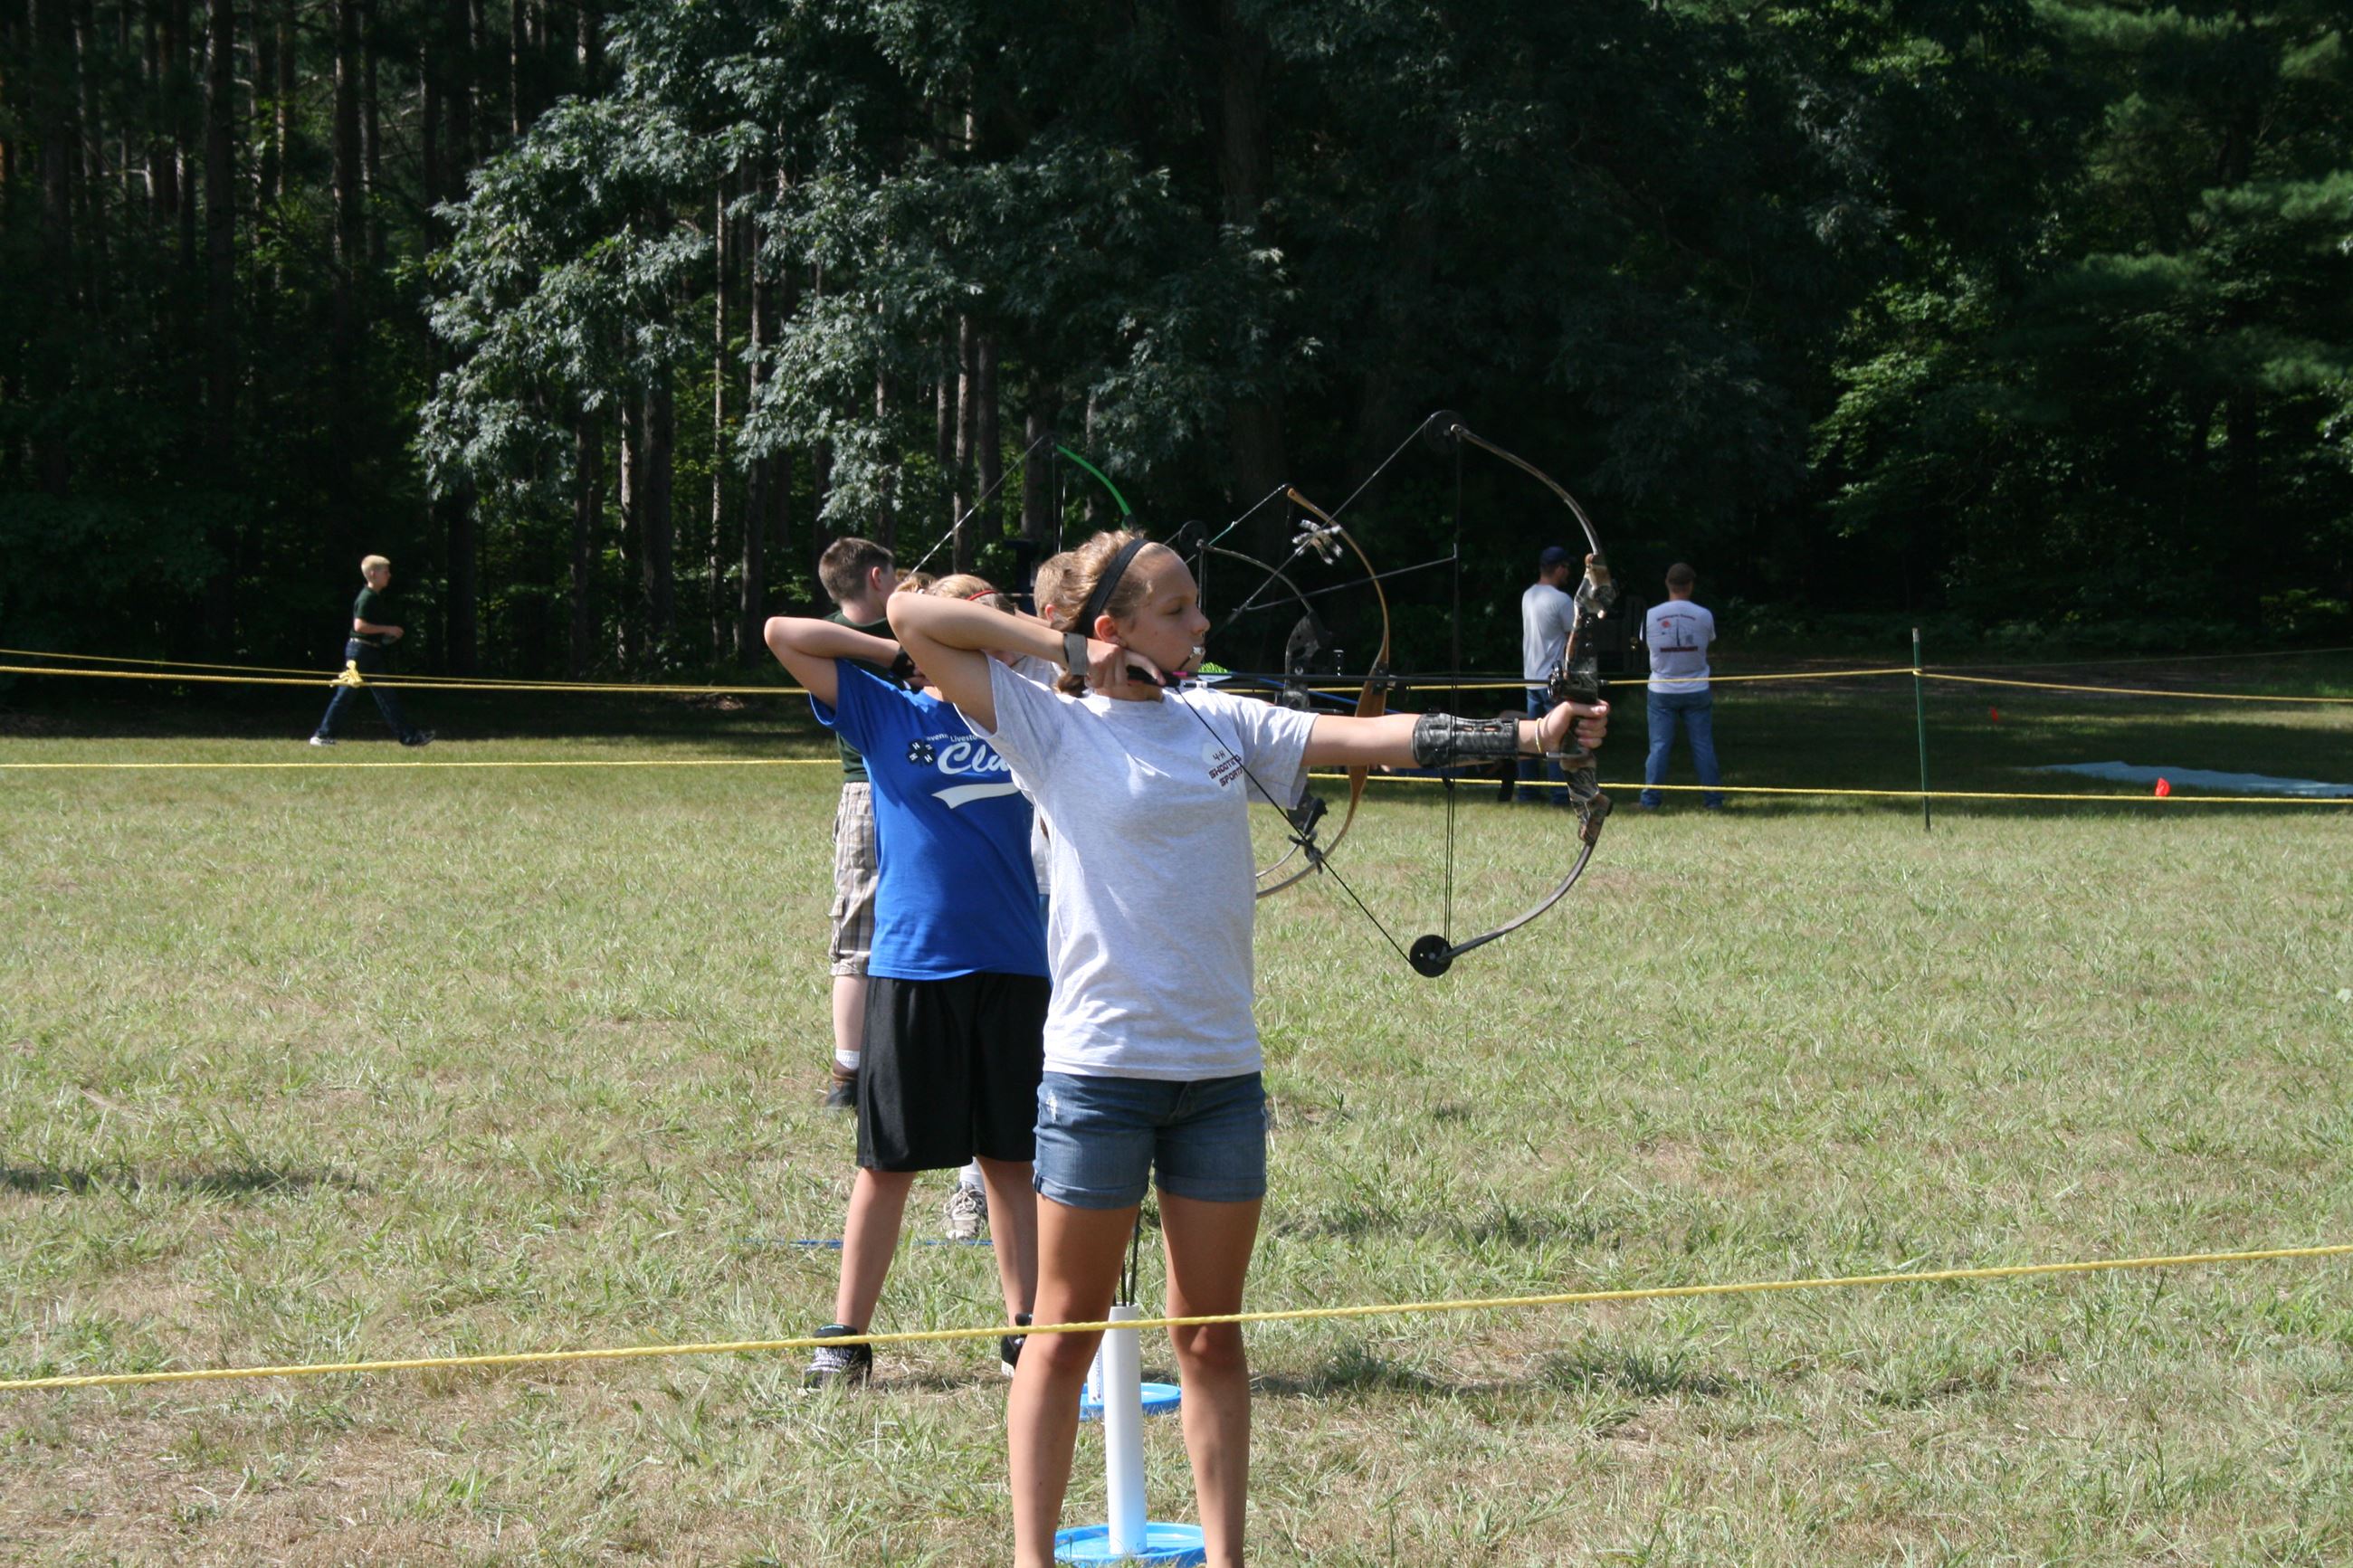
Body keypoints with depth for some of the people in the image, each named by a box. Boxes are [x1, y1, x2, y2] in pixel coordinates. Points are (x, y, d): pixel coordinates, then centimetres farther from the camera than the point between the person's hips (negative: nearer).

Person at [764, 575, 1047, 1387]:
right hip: (910, 965, -2)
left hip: (1012, 968, 3)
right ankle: (846, 1336, 11)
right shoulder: (886, 714, 2)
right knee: (888, 1161, 3)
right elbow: (784, 635, -2)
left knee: (1013, 1156, 8)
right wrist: (894, 648, 0)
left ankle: (1025, 1327, 16)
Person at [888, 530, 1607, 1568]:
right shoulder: (1054, 728, -4)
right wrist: (1058, 646, -5)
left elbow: (1369, 738, 3)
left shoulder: (1223, 725, 9)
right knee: (1068, 1328, 3)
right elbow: (912, 620, -9)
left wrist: (1521, 733, -5)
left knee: (1211, 1336, 10)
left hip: (1220, 1072, 4)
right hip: (1100, 1068, -4)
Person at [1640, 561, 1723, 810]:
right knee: (1703, 746, 7)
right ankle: (1713, 799, 10)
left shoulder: (1651, 616, -6)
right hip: (1696, 690, 0)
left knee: (1659, 746, 4)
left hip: (1661, 690, 0)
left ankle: (1650, 799, 3)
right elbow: (1709, 642, 6)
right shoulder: (1703, 616, -7)